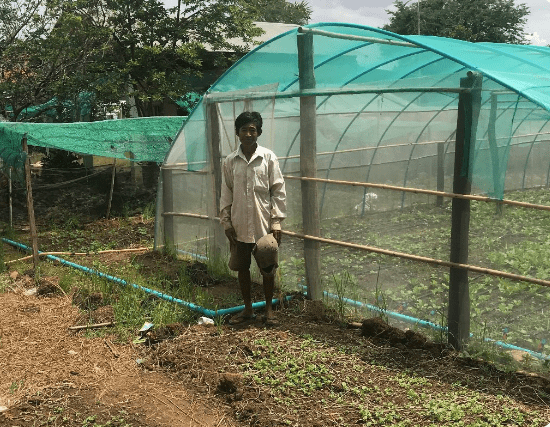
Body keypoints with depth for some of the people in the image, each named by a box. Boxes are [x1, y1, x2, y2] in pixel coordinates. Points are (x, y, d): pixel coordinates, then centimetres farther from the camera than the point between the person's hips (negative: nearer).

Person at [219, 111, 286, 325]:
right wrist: (226, 223, 3)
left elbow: (278, 191, -3)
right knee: (241, 267, 11)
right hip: (239, 225, 3)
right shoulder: (230, 161, 3)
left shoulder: (268, 157, -4)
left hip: (264, 225, -2)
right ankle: (248, 308, 26)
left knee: (267, 269, 6)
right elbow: (226, 194, 7)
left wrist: (276, 222, -8)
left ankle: (269, 308, 23)